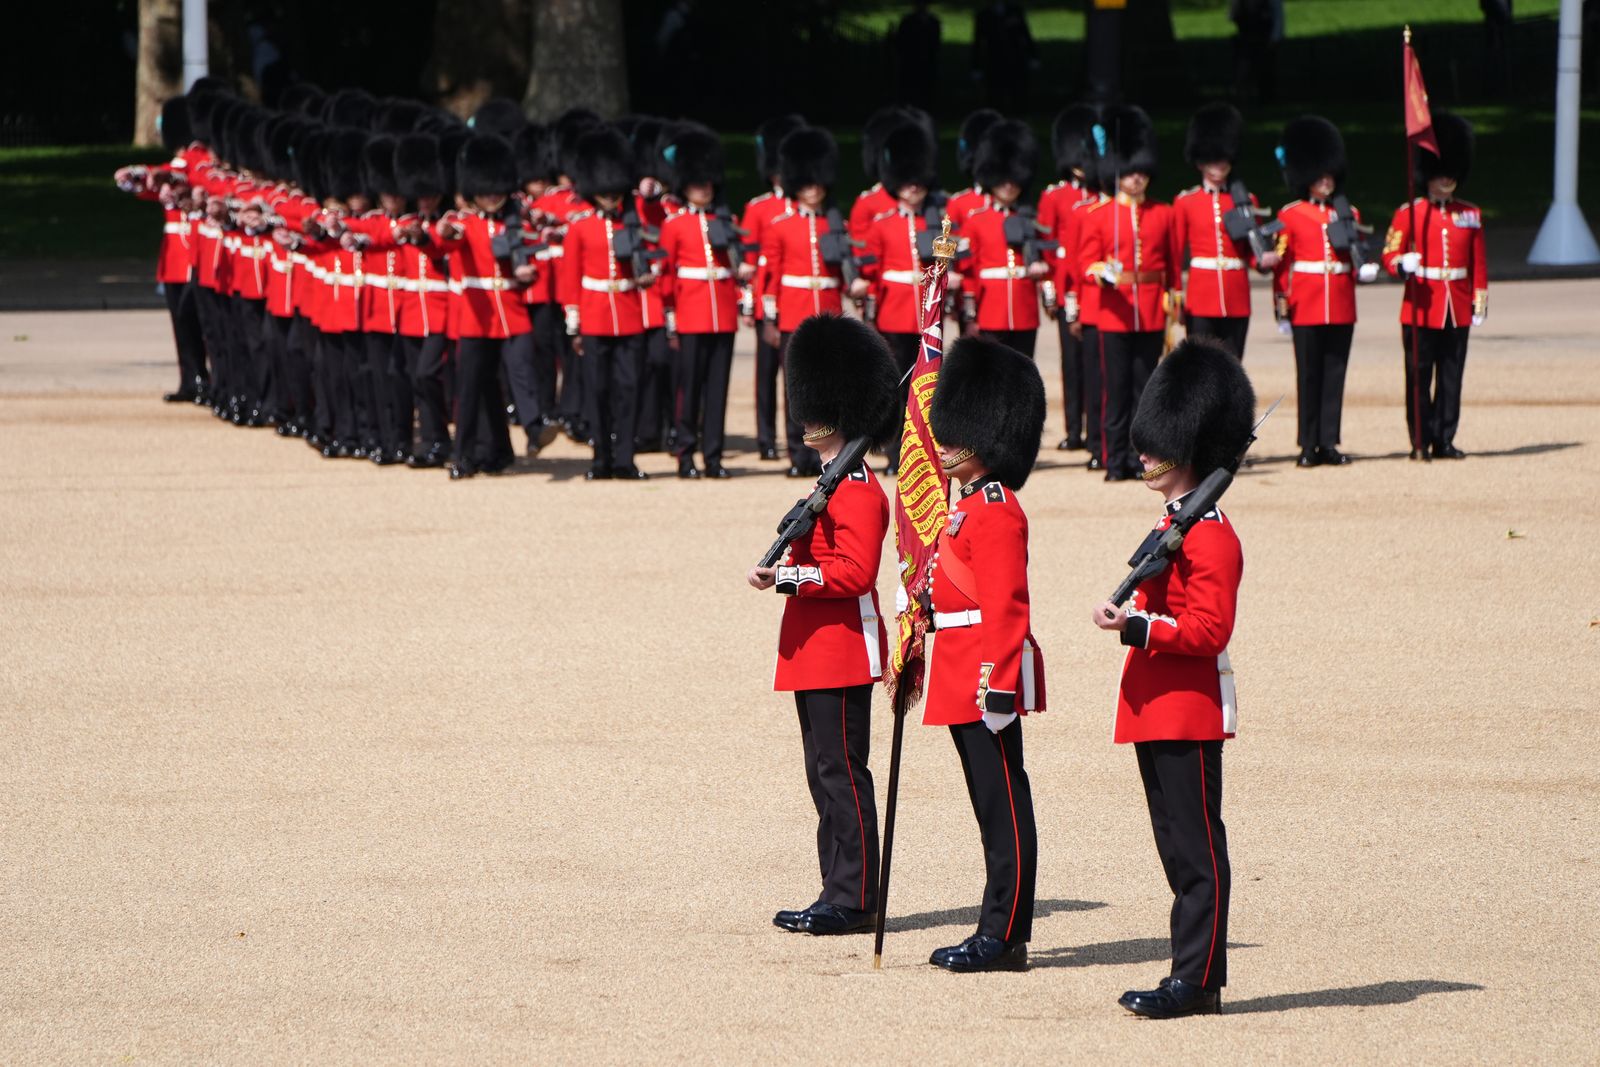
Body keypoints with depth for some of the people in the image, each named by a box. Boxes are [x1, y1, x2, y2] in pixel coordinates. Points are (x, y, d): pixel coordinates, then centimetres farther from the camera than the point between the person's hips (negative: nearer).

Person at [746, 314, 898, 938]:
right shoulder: (832, 484, 17)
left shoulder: (858, 492, -15)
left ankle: (853, 900, -4)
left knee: (841, 771, -7)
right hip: (815, 651, 11)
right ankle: (839, 894, 17)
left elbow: (854, 573, -24)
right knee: (826, 775, 12)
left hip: (842, 650, -11)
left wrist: (786, 575, -25)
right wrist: (783, 573, 10)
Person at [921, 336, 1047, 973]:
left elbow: (1004, 604, -19)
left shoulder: (996, 511, -13)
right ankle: (998, 931, 15)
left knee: (1003, 801, -6)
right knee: (991, 802, 12)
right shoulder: (970, 507, 17)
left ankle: (1005, 937, -5)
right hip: (964, 676, 10)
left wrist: (997, 681, -24)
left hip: (986, 676, -10)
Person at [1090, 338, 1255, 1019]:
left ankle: (1198, 981, -4)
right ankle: (1193, 976, 15)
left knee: (1196, 848, -6)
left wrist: (1136, 625, -26)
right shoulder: (1171, 524, 16)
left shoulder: (1209, 535, -14)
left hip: (1190, 709, -10)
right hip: (1157, 709, 10)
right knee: (1178, 848, 11)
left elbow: (1209, 630, -21)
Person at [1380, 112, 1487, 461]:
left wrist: (1480, 299, 8)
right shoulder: (1408, 214, 2)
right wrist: (1403, 264, -23)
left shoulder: (1470, 215, 12)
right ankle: (1421, 441, 2)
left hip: (1457, 311, 3)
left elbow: (1479, 262, 14)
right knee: (1419, 378, -3)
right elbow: (1389, 256, -1)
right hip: (1422, 307, -3)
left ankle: (1445, 441, 9)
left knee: (1451, 378, 4)